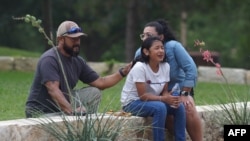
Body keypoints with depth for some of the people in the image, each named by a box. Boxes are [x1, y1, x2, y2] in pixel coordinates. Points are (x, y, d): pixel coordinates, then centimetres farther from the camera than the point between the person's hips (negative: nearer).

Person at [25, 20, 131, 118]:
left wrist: (123, 72, -2)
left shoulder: (77, 61, 7)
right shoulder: (49, 59, -19)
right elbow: (53, 90, -31)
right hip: (41, 112, -9)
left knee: (94, 93, -4)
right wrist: (72, 111, -42)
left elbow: (100, 82, 10)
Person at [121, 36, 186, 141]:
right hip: (132, 103, -7)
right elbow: (142, 95, -25)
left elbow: (164, 91, 0)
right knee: (160, 108, -32)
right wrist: (164, 99, -32)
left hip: (151, 102, 7)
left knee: (179, 107, -14)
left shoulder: (165, 66, -5)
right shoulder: (139, 67, -24)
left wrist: (171, 98, -22)